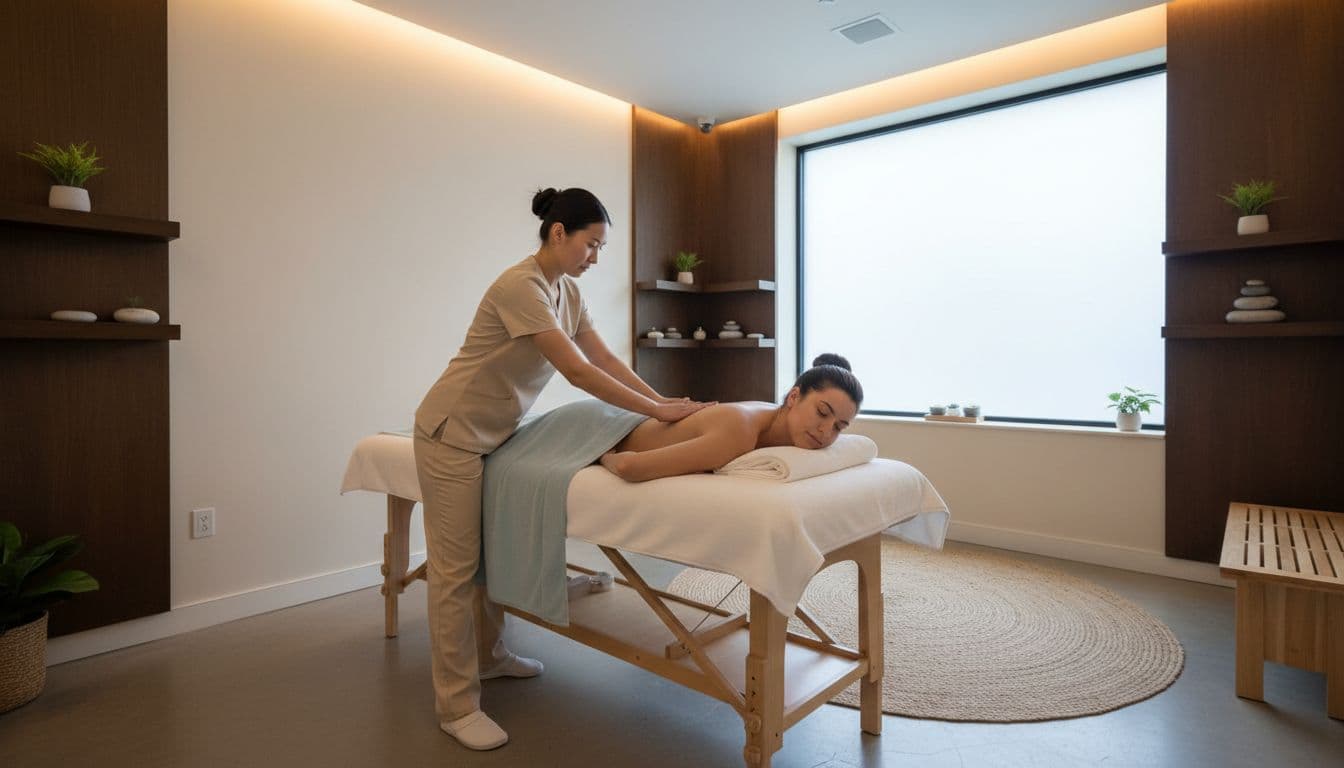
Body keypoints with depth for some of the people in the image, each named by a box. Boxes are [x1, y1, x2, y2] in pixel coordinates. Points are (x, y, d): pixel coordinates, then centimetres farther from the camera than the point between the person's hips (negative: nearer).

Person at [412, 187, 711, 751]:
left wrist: (663, 400, -4)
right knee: (455, 567, -1)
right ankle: (457, 706, 11)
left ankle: (488, 654, 34)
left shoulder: (566, 291, 4)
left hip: (496, 431, 8)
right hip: (453, 431, -8)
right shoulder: (520, 287, -25)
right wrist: (658, 410, -25)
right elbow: (578, 371, -29)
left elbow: (604, 358, 5)